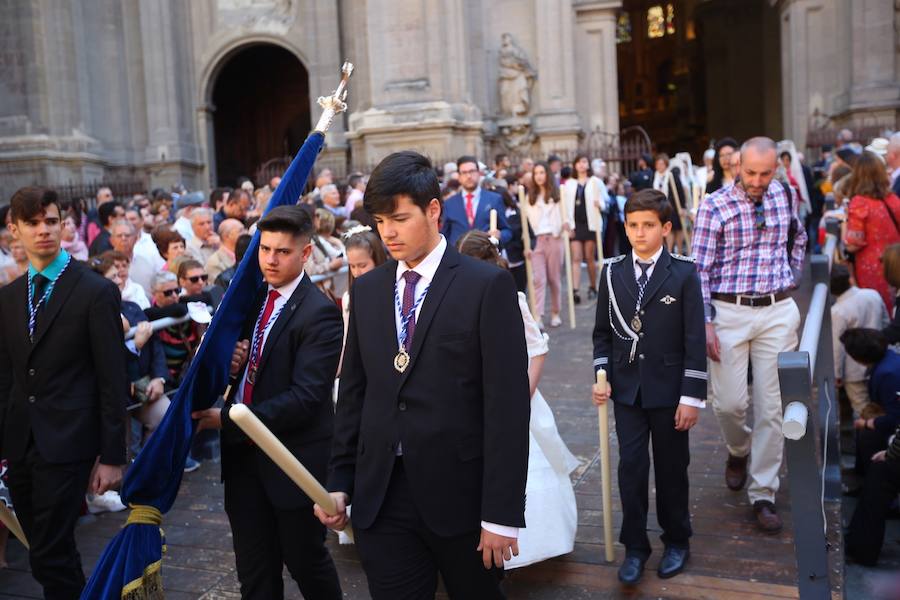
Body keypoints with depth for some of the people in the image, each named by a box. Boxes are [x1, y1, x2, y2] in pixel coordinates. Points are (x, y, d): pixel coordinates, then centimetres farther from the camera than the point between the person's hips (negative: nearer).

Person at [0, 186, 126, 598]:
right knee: (49, 552, 15)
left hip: (66, 442, -6)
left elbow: (112, 380, -9)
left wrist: (112, 456, -10)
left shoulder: (96, 292, -8)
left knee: (49, 556, -6)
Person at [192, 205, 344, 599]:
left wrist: (230, 421, -20)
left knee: (305, 560, 13)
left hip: (295, 459, -6)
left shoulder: (319, 313, -16)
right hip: (243, 453, 6)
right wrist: (230, 363, -7)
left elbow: (306, 397, -22)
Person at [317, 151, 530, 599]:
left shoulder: (488, 285, -8)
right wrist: (339, 481, 6)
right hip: (379, 497, 3)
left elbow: (507, 405, -11)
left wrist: (502, 512, -13)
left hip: (460, 494, -3)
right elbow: (353, 393, 11)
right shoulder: (366, 290, 8)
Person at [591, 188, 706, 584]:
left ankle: (676, 542, 30)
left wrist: (692, 397, -10)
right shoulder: (613, 272, 2)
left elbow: (694, 339, -8)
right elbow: (603, 332, 8)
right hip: (627, 388, 2)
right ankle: (634, 547, 16)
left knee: (671, 468, 11)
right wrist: (602, 377, -3)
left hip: (669, 388, -2)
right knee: (631, 466, 2)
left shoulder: (683, 274, -7)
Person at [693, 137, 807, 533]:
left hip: (778, 311, 3)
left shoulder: (786, 198, 5)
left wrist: (789, 278, 14)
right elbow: (700, 268, -8)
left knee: (771, 407, 2)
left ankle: (763, 495, 13)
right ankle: (738, 450, 36)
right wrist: (706, 322, -13)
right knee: (729, 402, 0)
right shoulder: (715, 206, -7)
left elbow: (798, 239, 25)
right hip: (729, 310, -2)